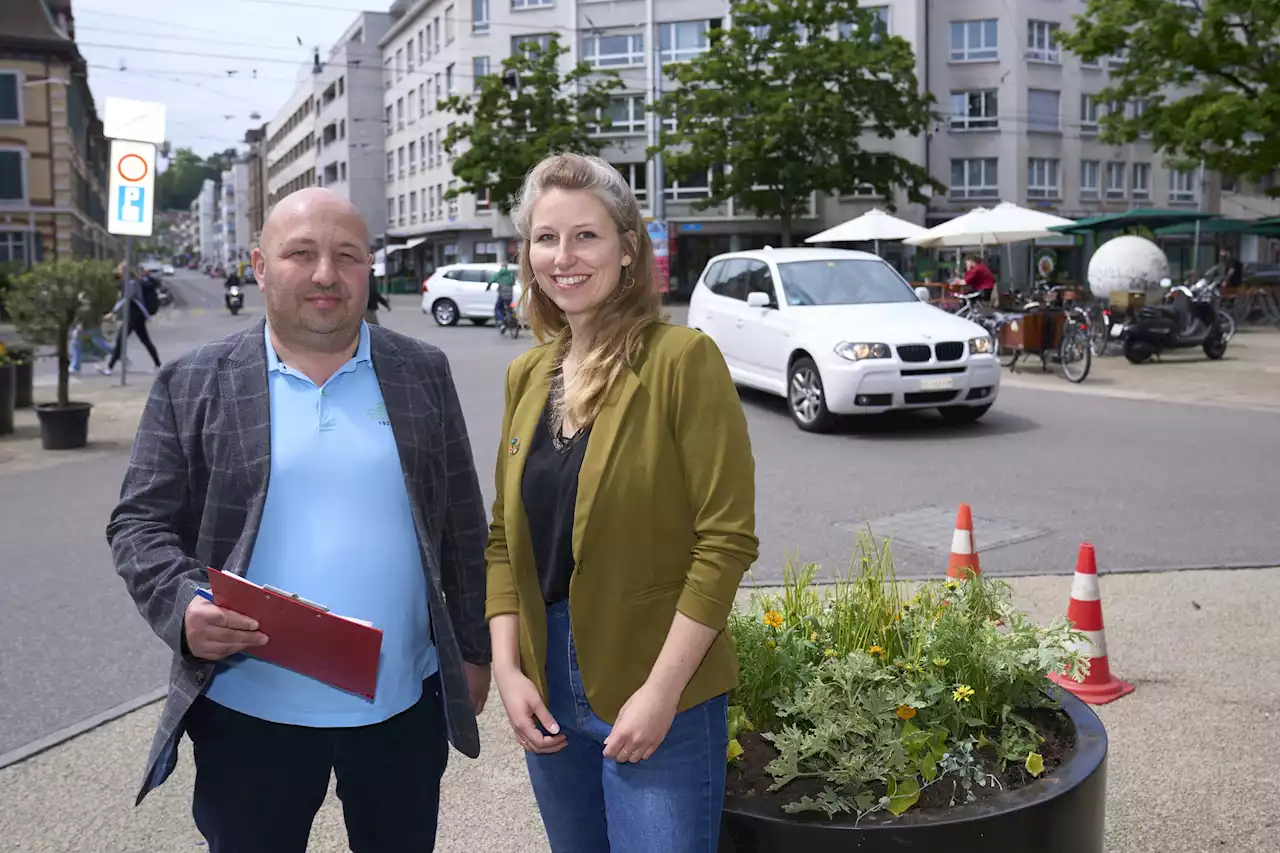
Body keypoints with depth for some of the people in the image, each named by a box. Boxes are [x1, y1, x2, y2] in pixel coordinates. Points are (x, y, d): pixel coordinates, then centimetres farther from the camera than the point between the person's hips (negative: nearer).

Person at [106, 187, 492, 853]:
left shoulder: (423, 373, 2)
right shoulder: (193, 385, -1)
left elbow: (462, 527, 6)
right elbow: (140, 523, 0)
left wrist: (472, 651, 8)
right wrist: (183, 605, -19)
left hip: (404, 707, 1)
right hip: (249, 713, -1)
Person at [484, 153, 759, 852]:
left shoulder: (683, 360, -13)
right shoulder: (527, 375, 6)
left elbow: (726, 540, -15)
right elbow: (505, 537, 10)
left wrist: (662, 691, -17)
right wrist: (507, 669, 0)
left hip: (657, 696, -5)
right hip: (545, 689, 6)